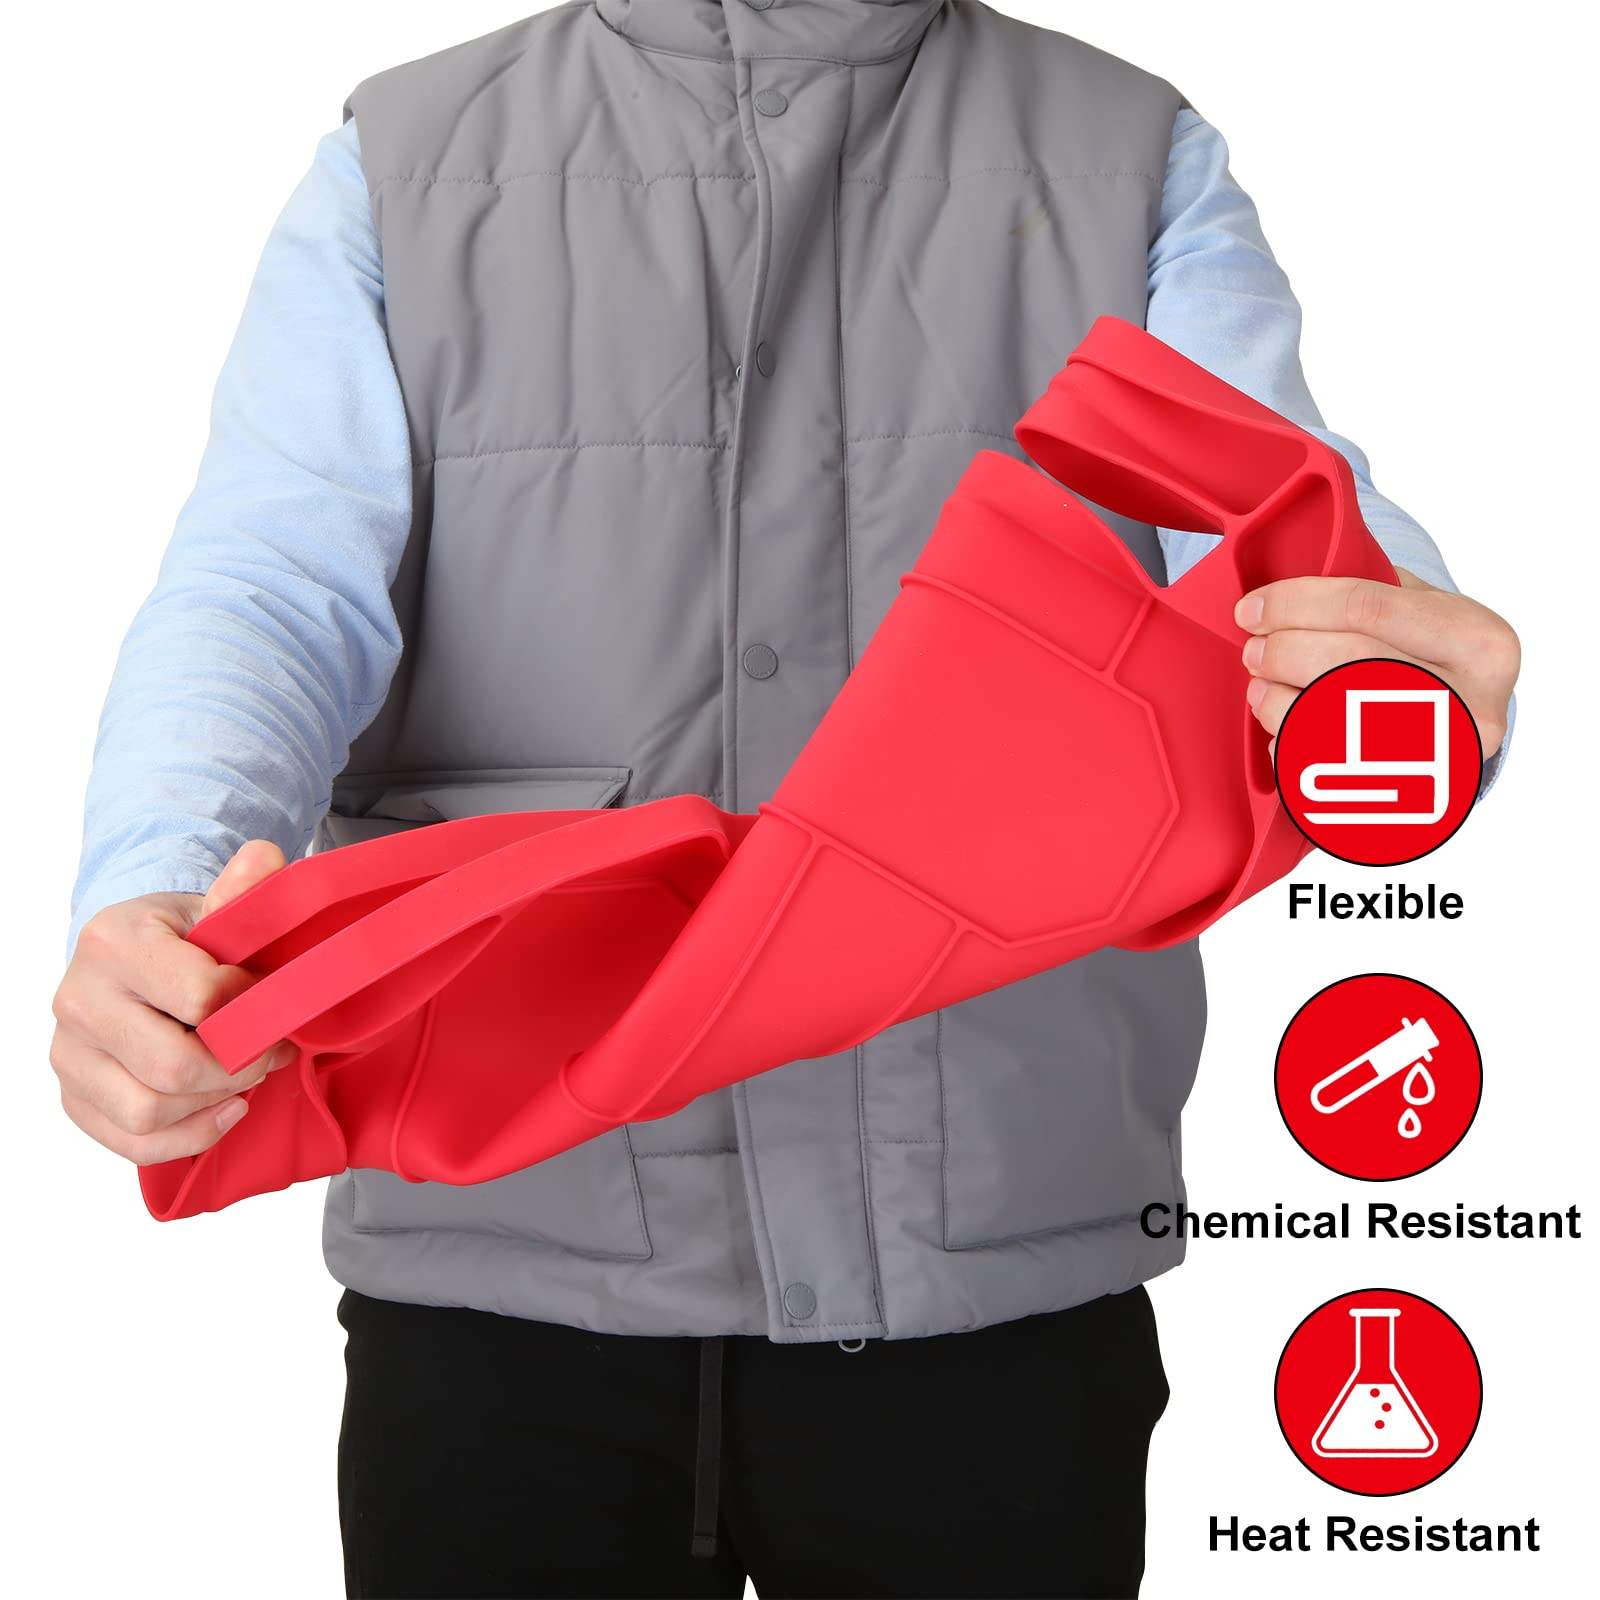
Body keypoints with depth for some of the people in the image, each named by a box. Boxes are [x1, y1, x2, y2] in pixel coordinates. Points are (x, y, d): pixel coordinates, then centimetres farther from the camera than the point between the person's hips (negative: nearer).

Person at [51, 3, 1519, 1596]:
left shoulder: (1136, 166, 8)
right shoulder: (403, 165, 8)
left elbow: (1292, 540, -8)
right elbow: (266, 592, -4)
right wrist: (163, 888, -27)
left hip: (1005, 1268, 1)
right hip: (498, 1247, 0)